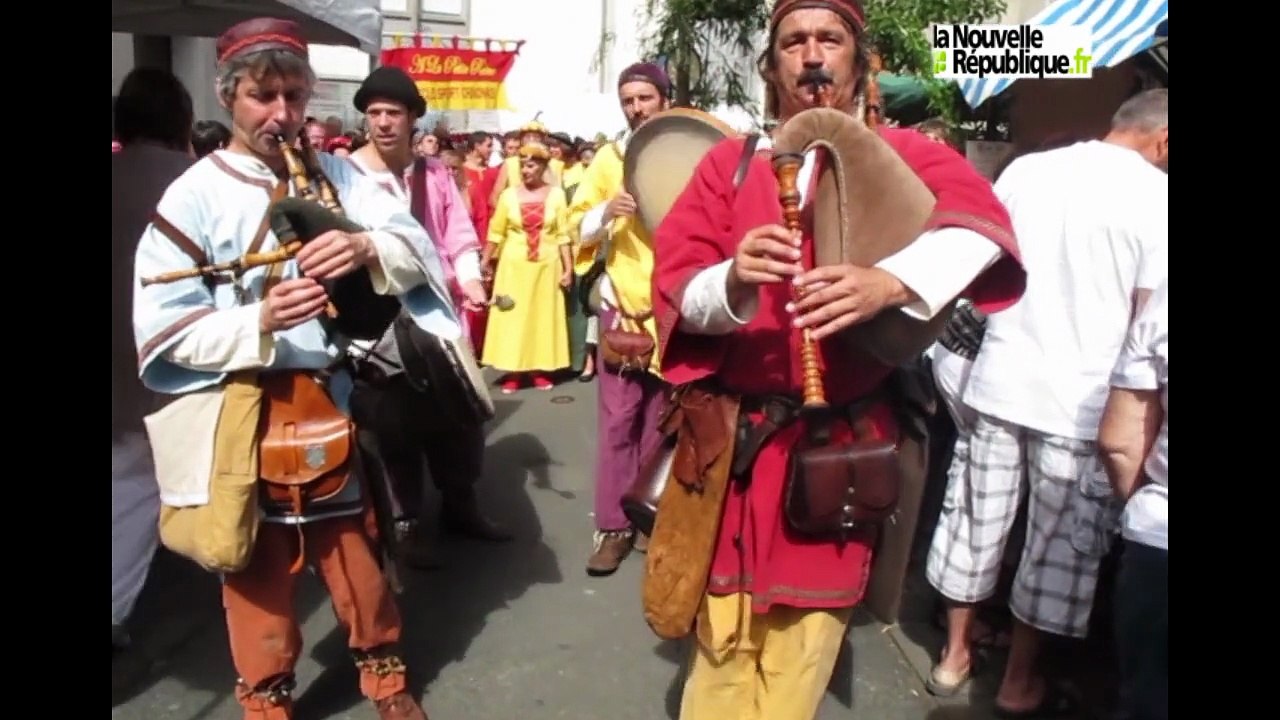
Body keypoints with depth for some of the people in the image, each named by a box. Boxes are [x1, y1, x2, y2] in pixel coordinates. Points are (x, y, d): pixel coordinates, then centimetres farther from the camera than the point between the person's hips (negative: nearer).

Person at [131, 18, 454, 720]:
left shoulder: (335, 174, 1)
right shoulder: (194, 195, -8)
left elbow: (417, 248, -6)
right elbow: (163, 327, -11)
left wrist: (367, 248, -28)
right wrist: (258, 322, -27)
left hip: (337, 401, 3)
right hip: (246, 416, -2)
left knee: (360, 549, 16)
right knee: (261, 570, 13)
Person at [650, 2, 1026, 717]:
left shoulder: (898, 154, 2)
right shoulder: (729, 161, 4)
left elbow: (977, 217, -18)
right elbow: (674, 281, -6)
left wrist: (889, 282, -37)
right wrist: (732, 282, -29)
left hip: (842, 442, 0)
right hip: (734, 434, 0)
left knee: (804, 634, 12)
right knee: (725, 638, 10)